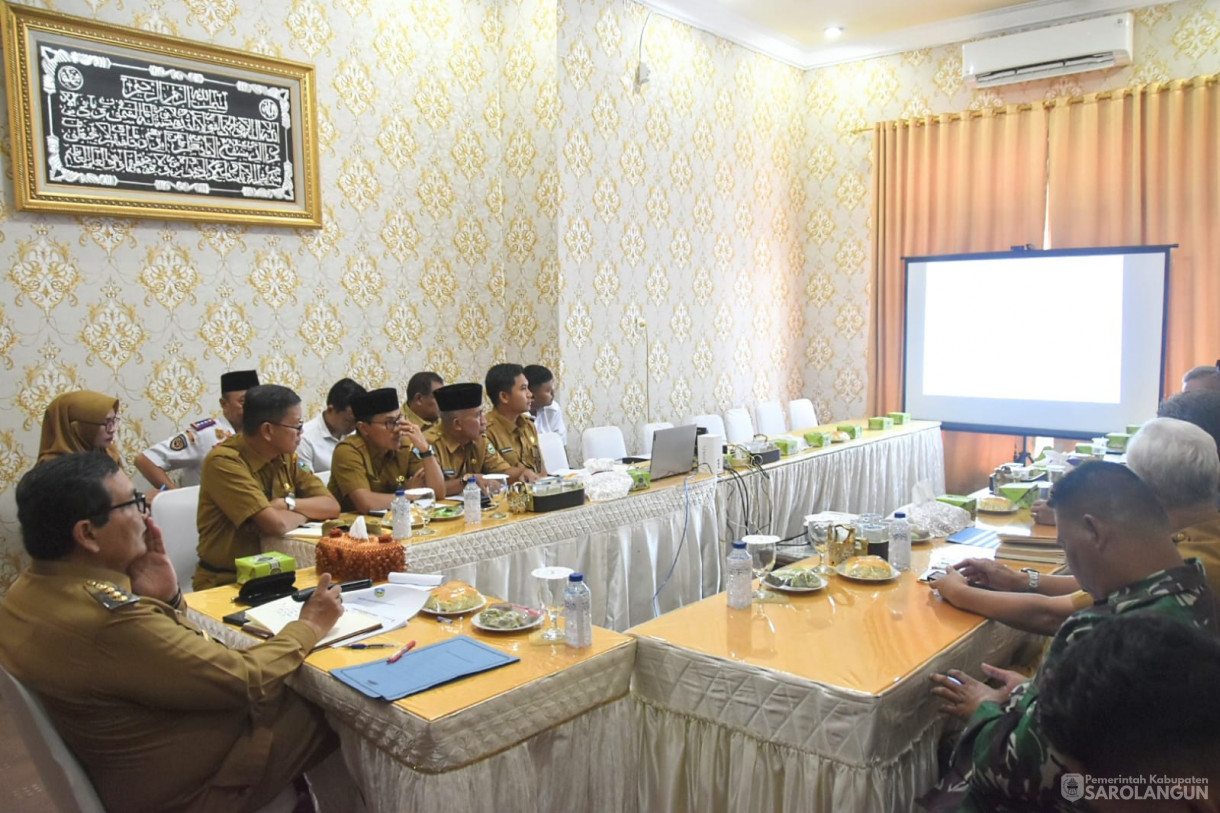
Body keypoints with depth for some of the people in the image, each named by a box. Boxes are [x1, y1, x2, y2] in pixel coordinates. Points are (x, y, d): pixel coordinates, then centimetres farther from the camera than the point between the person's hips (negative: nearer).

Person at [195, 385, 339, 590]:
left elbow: (331, 506, 0)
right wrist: (305, 512, -7)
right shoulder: (224, 462, -18)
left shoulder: (285, 455, 4)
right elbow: (277, 525, -26)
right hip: (226, 582, -7)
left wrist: (288, 504, -16)